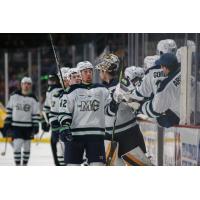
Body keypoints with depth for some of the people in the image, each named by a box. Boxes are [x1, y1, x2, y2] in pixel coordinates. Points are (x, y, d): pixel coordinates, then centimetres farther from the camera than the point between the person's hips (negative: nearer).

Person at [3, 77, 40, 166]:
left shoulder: (33, 99, -3)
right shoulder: (14, 96, -1)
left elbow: (36, 114, 0)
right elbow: (9, 109, 8)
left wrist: (35, 126, -6)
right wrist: (7, 122, 6)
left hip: (28, 127, 1)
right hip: (16, 126, -1)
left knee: (27, 147, 10)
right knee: (17, 146, -11)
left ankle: (24, 165, 23)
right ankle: (17, 166, -6)